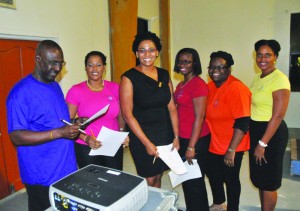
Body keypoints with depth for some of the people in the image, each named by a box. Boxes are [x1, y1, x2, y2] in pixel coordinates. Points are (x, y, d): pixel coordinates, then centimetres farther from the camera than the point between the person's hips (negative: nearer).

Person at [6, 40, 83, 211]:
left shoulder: (55, 86, 8)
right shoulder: (21, 92, -17)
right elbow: (17, 137, -21)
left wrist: (74, 123, 2)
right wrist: (59, 133, -28)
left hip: (67, 168, 8)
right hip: (43, 177, -7)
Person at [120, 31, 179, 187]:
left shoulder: (164, 75, 5)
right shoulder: (129, 78, -10)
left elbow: (172, 107, 5)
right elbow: (127, 114, -13)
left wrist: (176, 136, 1)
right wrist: (147, 143, -13)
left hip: (165, 135, 5)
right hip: (142, 137, -4)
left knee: (158, 177, 16)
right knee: (149, 180, 5)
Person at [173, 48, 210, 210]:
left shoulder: (198, 84, -14)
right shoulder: (180, 85, 10)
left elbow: (199, 117, -18)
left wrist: (191, 147, -18)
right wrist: (177, 138, 12)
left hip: (196, 140, -8)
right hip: (182, 138, 8)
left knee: (195, 180, 6)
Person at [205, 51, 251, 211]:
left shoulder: (237, 88, -22)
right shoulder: (210, 86, 2)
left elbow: (243, 123, -25)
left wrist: (231, 150, -24)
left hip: (231, 148, -8)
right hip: (213, 144, 8)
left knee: (230, 178, 12)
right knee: (212, 174, 23)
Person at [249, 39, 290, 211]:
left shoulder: (279, 79, -16)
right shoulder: (258, 77, 9)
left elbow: (278, 116, -21)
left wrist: (263, 144, -20)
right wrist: (256, 140, 12)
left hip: (272, 133, -8)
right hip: (255, 130, 8)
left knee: (268, 180, 7)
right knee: (259, 177, 20)